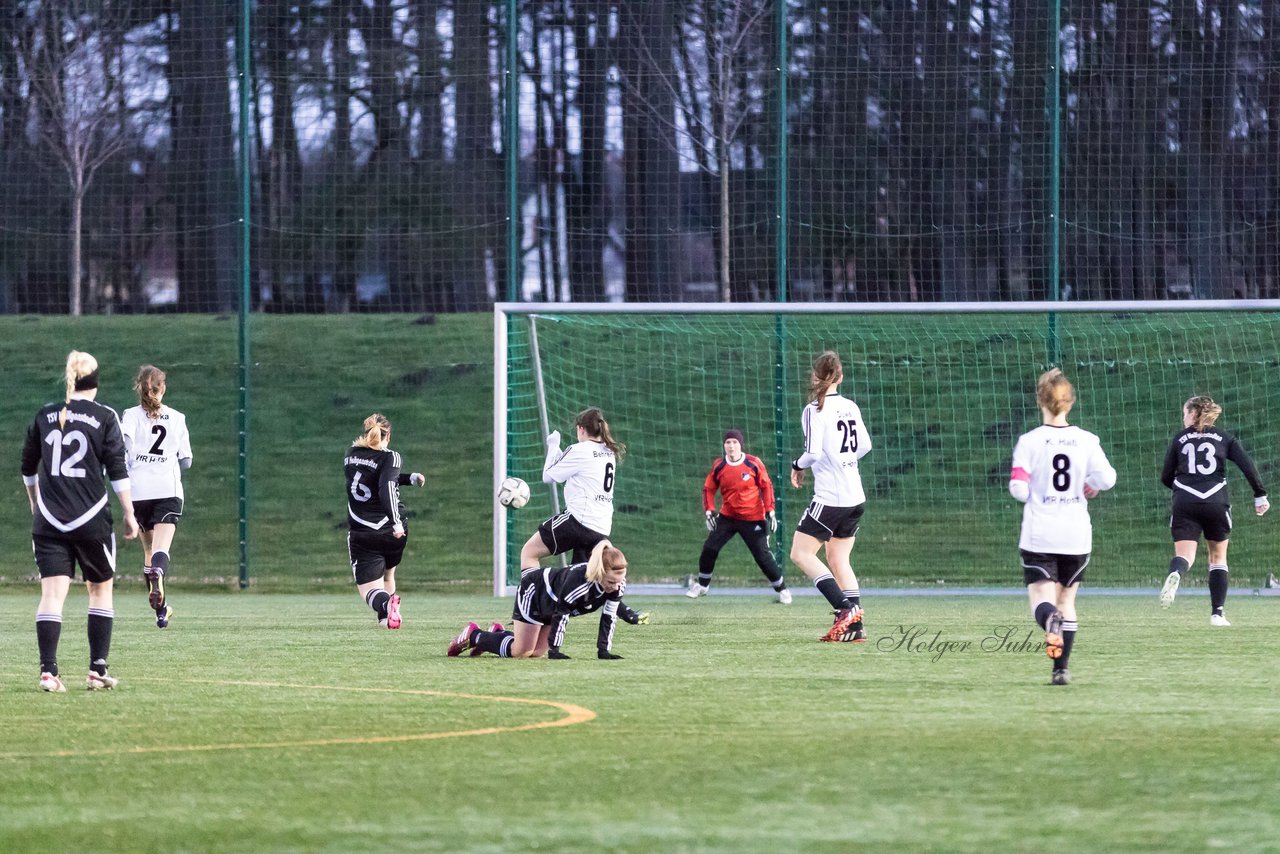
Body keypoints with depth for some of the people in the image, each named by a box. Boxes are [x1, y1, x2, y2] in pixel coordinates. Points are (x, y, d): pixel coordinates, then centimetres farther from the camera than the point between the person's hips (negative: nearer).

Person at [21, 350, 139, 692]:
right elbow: (118, 471, -6)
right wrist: (129, 515, 1)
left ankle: (48, 671, -14)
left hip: (48, 521, 2)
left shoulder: (44, 416, 6)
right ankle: (97, 671, 9)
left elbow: (28, 470, 15)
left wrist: (36, 504, 31)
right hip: (91, 521, -2)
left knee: (52, 595, -2)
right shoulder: (104, 417, -3)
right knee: (101, 589, 12)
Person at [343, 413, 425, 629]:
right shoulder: (389, 458, -9)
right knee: (387, 573, 28)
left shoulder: (351, 455, 7)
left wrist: (410, 478, 18)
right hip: (391, 533, -1)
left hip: (361, 534, 1)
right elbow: (387, 488, -25)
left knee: (368, 587, -5)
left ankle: (385, 606, -35)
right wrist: (396, 522, -31)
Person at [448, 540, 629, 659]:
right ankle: (473, 636, 15)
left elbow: (609, 618, -15)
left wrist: (604, 651, -21)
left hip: (552, 604, 7)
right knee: (521, 651, -7)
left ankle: (498, 634, 34)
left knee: (537, 652, 9)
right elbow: (560, 617, -36)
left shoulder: (618, 583, -26)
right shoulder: (578, 581, -45)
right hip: (534, 591, -7)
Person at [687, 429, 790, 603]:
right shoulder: (719, 466, -3)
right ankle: (702, 585, 17)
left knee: (762, 555, -4)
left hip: (753, 520, -3)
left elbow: (766, 486, -1)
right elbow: (708, 488, 8)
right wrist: (709, 511, -4)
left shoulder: (754, 464, -10)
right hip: (727, 517, 3)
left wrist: (770, 511, -6)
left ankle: (782, 589, 12)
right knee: (709, 548, -4)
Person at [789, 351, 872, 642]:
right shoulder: (851, 407, 8)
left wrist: (798, 466, 1)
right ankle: (854, 627, 5)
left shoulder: (815, 410, -12)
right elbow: (865, 445, 17)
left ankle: (846, 608, -15)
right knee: (839, 560, 12)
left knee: (801, 553, -2)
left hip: (830, 497, -7)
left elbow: (813, 453, -19)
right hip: (855, 497, 7)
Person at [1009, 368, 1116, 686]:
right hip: (1076, 535, 2)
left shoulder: (1029, 441, -6)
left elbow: (1018, 488, -10)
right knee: (1067, 600, 16)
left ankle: (1050, 621, -39)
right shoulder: (1086, 441, -1)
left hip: (1039, 535, -2)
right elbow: (1107, 478, -9)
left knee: (1041, 598, -3)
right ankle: (1061, 668, 13)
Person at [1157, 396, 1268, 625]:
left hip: (1184, 503, 0)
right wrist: (1260, 496, 2)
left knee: (1184, 555, -6)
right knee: (1218, 556, 15)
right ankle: (1217, 613, 11)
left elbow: (1166, 477, 11)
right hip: (1216, 502, 1)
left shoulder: (1179, 439, 10)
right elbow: (1247, 465, -3)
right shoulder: (1224, 438, 10)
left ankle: (1175, 575, -43)